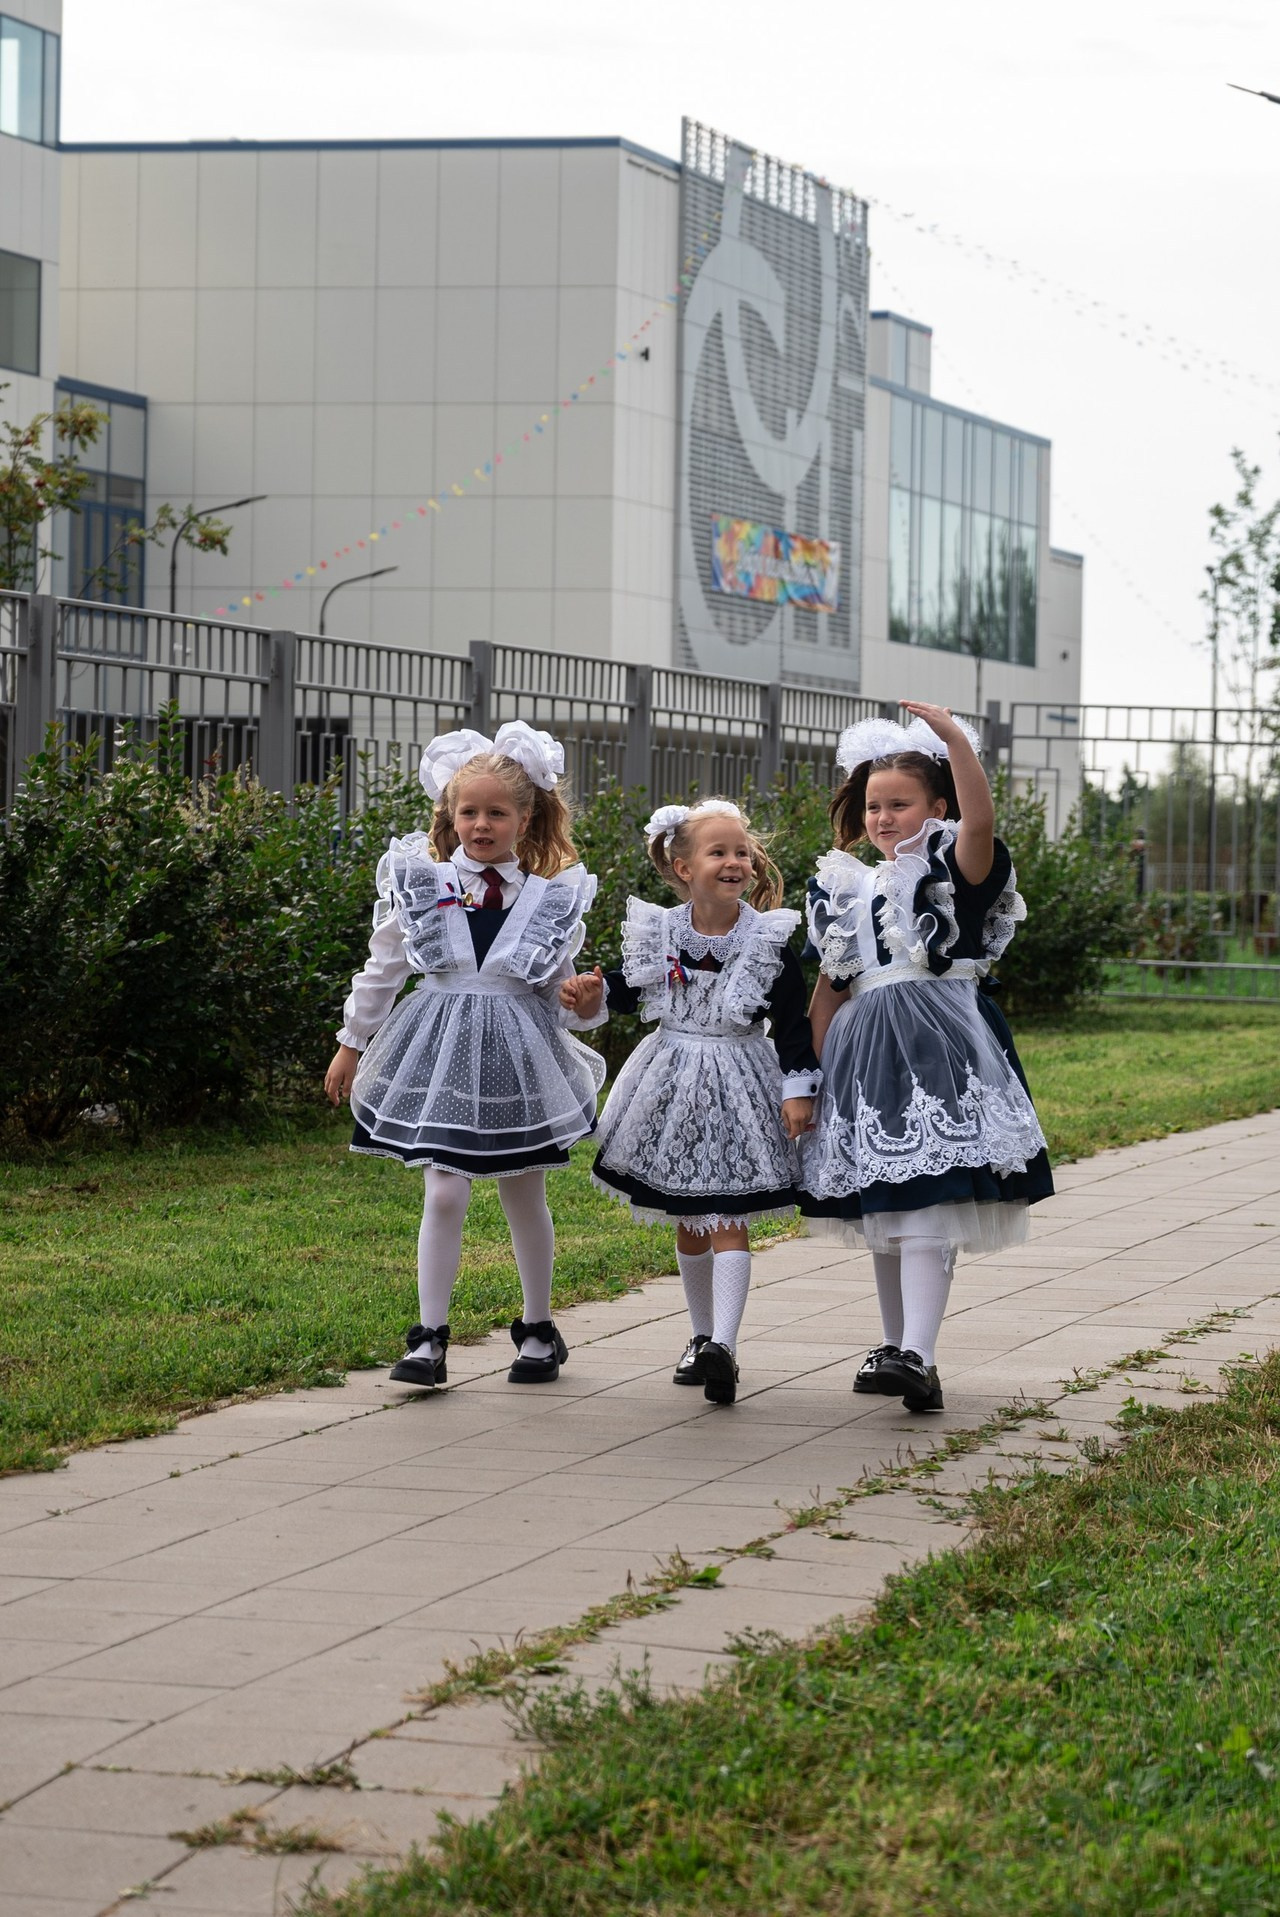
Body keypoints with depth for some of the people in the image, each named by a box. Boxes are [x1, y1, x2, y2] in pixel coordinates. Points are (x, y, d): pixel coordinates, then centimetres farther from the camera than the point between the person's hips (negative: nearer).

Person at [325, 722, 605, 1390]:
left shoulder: (553, 894, 0)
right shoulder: (421, 881, -2)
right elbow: (384, 968, 8)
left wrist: (589, 1000, -4)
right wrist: (352, 1043, 12)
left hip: (519, 1051, 1)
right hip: (440, 1050, -1)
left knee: (524, 1195, 10)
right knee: (445, 1192, -7)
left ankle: (538, 1328, 26)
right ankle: (429, 1339, 0)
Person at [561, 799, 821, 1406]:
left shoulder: (769, 941, -8)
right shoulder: (657, 933, -1)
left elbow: (794, 1022, -7)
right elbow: (625, 986, 12)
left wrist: (799, 1089, -12)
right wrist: (592, 992, -9)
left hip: (739, 1089, -3)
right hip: (673, 1081, 4)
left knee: (727, 1219, -11)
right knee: (687, 1221, 12)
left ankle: (722, 1344, -20)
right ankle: (700, 1337, 26)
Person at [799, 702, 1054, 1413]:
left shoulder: (951, 870, 0)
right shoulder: (846, 890, 16)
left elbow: (980, 820, -23)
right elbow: (829, 991, 18)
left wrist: (953, 736, -32)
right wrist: (813, 1075, 14)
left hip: (937, 1045, -7)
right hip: (864, 1055, 7)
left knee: (926, 1206, -16)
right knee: (882, 1214, 13)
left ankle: (917, 1357, -25)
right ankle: (896, 1346, 23)